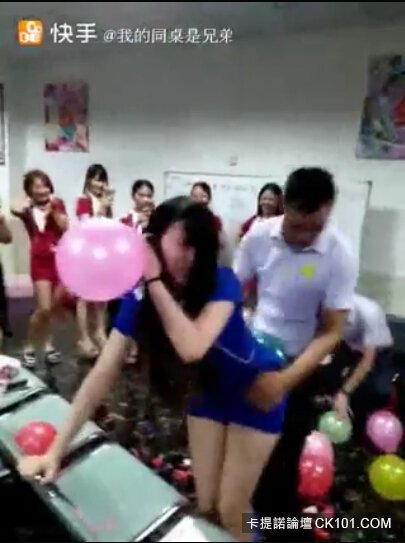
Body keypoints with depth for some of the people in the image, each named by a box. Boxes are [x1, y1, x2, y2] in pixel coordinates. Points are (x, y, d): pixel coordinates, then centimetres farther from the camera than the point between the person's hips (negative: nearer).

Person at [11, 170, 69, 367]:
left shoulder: (57, 203, 6)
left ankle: (47, 344, 27)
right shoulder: (27, 209, -1)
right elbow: (14, 209, -26)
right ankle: (29, 347, 10)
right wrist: (31, 201, -9)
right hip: (41, 262, -3)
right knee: (44, 308, -10)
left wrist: (53, 209, -15)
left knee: (56, 307, 9)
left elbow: (65, 227, -6)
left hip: (61, 258, 3)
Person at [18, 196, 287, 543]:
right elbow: (104, 373, -18)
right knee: (205, 505, 14)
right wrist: (56, 450, -20)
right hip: (208, 393, 4)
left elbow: (192, 348, -44)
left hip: (255, 393, -3)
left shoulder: (221, 283, -29)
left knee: (232, 511, 5)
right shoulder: (138, 297, -18)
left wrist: (156, 281, -41)